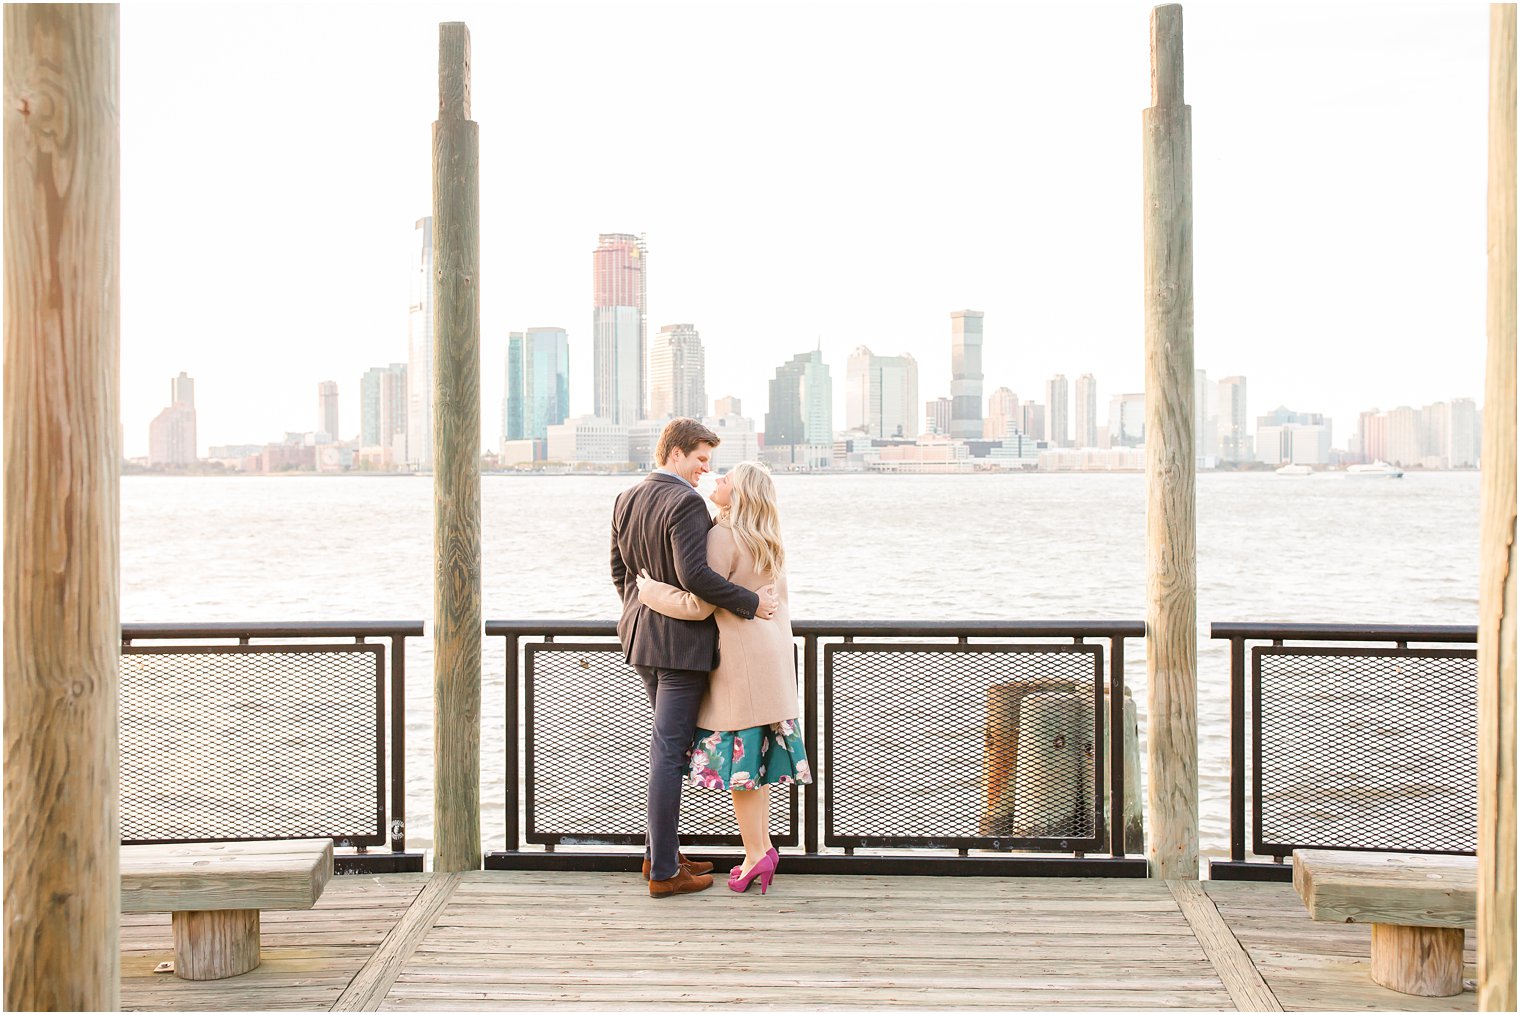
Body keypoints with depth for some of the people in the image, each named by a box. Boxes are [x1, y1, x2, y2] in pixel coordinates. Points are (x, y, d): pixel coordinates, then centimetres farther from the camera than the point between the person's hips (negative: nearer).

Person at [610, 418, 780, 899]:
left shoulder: (626, 499, 9)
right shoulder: (685, 502, -18)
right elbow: (694, 575, -27)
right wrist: (751, 603, -18)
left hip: (642, 639, 9)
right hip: (681, 642, -9)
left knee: (668, 745, 20)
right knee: (669, 751, -4)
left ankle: (659, 851, 27)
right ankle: (663, 872, 2)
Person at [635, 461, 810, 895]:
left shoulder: (724, 537, -16)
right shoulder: (769, 542, 12)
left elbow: (699, 605, -19)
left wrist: (651, 590, -7)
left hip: (741, 661, -9)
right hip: (772, 659, 9)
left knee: (736, 756, -1)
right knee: (756, 754, 14)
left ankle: (755, 854, 2)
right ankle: (764, 846, 16)